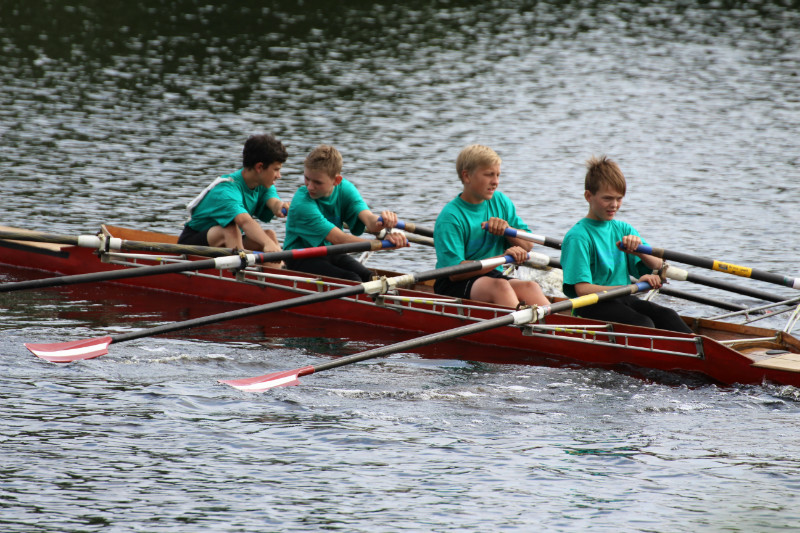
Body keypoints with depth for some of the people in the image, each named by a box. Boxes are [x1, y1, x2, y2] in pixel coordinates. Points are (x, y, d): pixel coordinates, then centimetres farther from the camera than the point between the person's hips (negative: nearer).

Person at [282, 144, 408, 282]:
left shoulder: (344, 189, -7)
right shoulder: (302, 204, -25)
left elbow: (367, 217, -24)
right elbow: (338, 239, -32)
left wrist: (379, 222, -51)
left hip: (332, 254, 6)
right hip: (301, 259, -6)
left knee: (369, 277, -19)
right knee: (351, 280, -27)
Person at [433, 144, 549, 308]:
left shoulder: (501, 201, 10)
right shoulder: (450, 218, -12)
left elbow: (527, 246, 14)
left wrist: (507, 229, -8)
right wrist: (503, 257, -25)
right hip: (453, 288, -6)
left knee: (530, 287, -25)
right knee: (499, 286, -35)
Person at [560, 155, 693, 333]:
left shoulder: (624, 230, 17)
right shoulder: (578, 236, -7)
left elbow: (659, 270, 12)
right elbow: (582, 289, -18)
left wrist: (639, 250, -11)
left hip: (623, 300, 6)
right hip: (593, 306, -6)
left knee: (666, 315, -23)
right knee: (643, 324, -32)